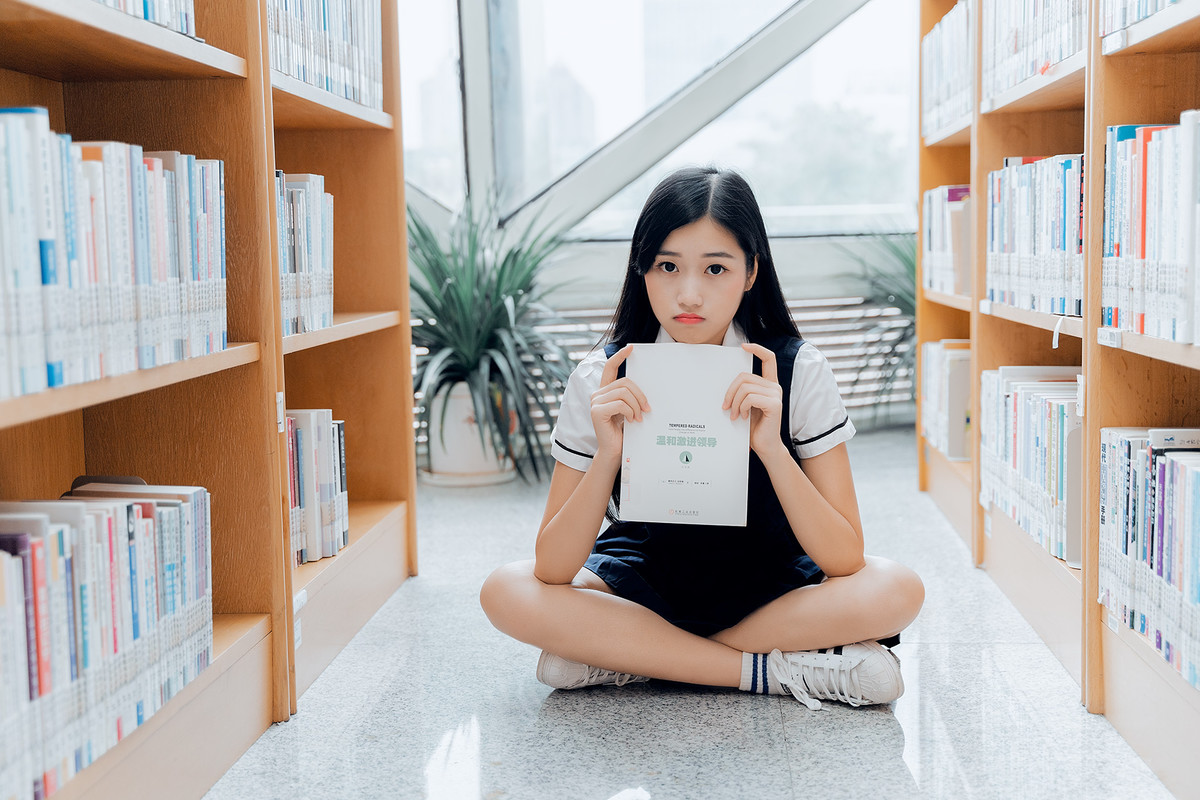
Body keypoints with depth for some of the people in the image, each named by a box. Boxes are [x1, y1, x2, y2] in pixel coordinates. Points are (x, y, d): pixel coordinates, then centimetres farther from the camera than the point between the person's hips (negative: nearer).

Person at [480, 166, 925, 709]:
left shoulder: (798, 373, -16)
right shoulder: (602, 381, -15)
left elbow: (843, 560, -21)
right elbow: (553, 571, -19)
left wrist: (771, 446, -34)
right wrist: (607, 455, -33)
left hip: (768, 580, 0)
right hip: (643, 577, 0)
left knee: (896, 591, -29)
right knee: (506, 593, -26)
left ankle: (622, 656, -17)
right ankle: (780, 669, -20)